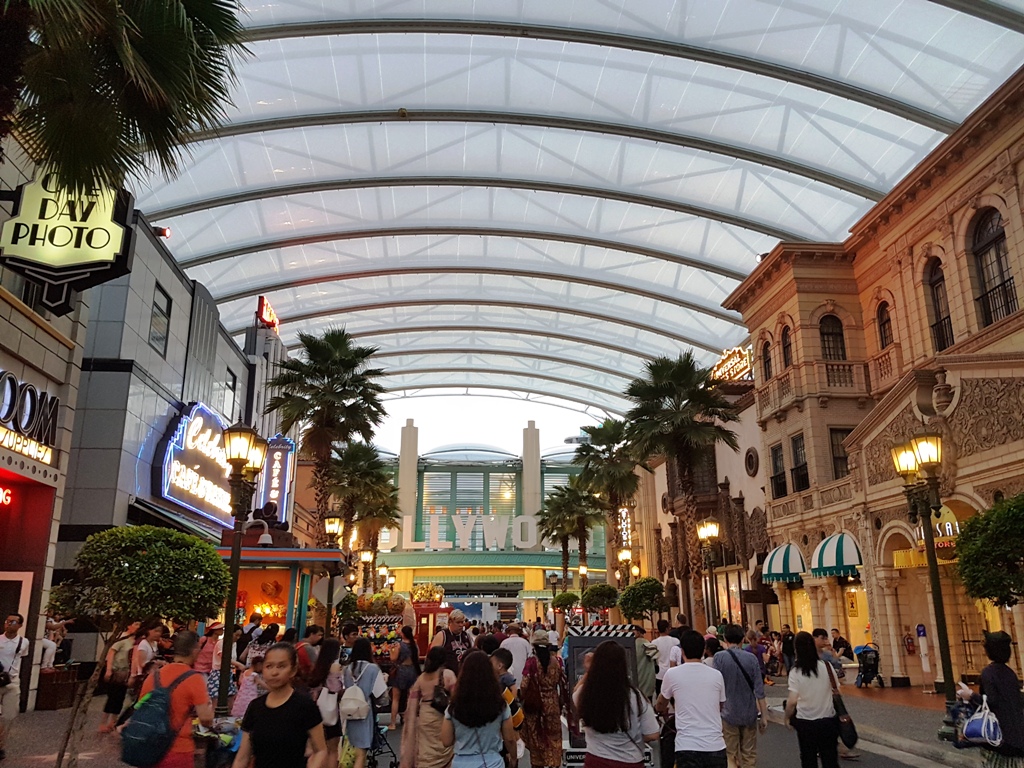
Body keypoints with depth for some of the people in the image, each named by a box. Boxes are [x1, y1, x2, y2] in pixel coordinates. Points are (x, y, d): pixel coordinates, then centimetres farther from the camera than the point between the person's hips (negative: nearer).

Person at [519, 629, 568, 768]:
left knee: (536, 735, 14)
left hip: (534, 703, -2)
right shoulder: (557, 660, -5)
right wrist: (564, 702, 12)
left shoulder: (532, 661, -14)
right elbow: (563, 683, 0)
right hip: (552, 704, 2)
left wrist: (520, 697, 3)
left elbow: (524, 685, -15)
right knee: (553, 735, 13)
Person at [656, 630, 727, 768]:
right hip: (716, 746, 3)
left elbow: (661, 703, 21)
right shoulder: (716, 675, 6)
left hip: (687, 747, -3)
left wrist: (662, 710, 44)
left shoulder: (672, 674, 0)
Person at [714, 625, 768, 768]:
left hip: (729, 713, -2)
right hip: (749, 714, 2)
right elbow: (759, 690, -5)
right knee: (749, 756, 14)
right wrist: (764, 715, 2)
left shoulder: (719, 657, -11)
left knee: (731, 756, 8)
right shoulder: (751, 658, -5)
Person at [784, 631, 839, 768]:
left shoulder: (795, 671, -16)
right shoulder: (826, 665, -9)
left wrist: (787, 718, -3)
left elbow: (793, 701, -19)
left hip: (805, 722, -2)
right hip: (828, 720, 2)